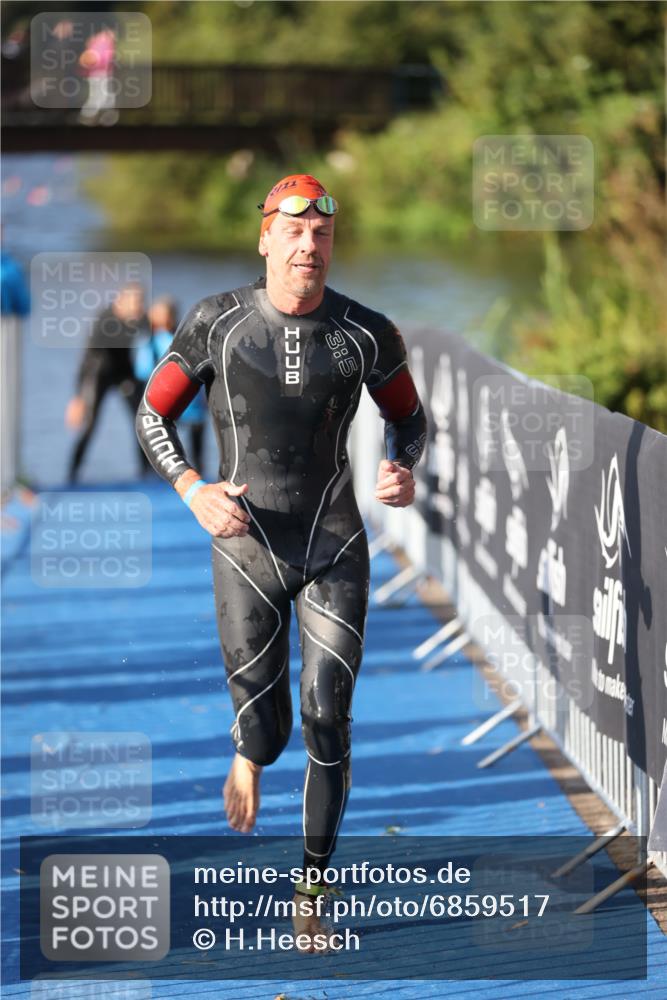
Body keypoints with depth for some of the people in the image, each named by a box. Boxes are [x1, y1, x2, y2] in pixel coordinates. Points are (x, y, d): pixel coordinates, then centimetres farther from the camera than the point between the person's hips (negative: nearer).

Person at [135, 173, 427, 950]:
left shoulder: (365, 334, -7)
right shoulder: (215, 323, -9)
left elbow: (409, 417, 10)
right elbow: (153, 415, 1)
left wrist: (404, 471, -12)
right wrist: (194, 492, -15)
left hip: (336, 550, 0)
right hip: (247, 551, 0)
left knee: (328, 723, -6)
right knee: (265, 725, 7)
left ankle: (312, 894, 7)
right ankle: (249, 757, 48)